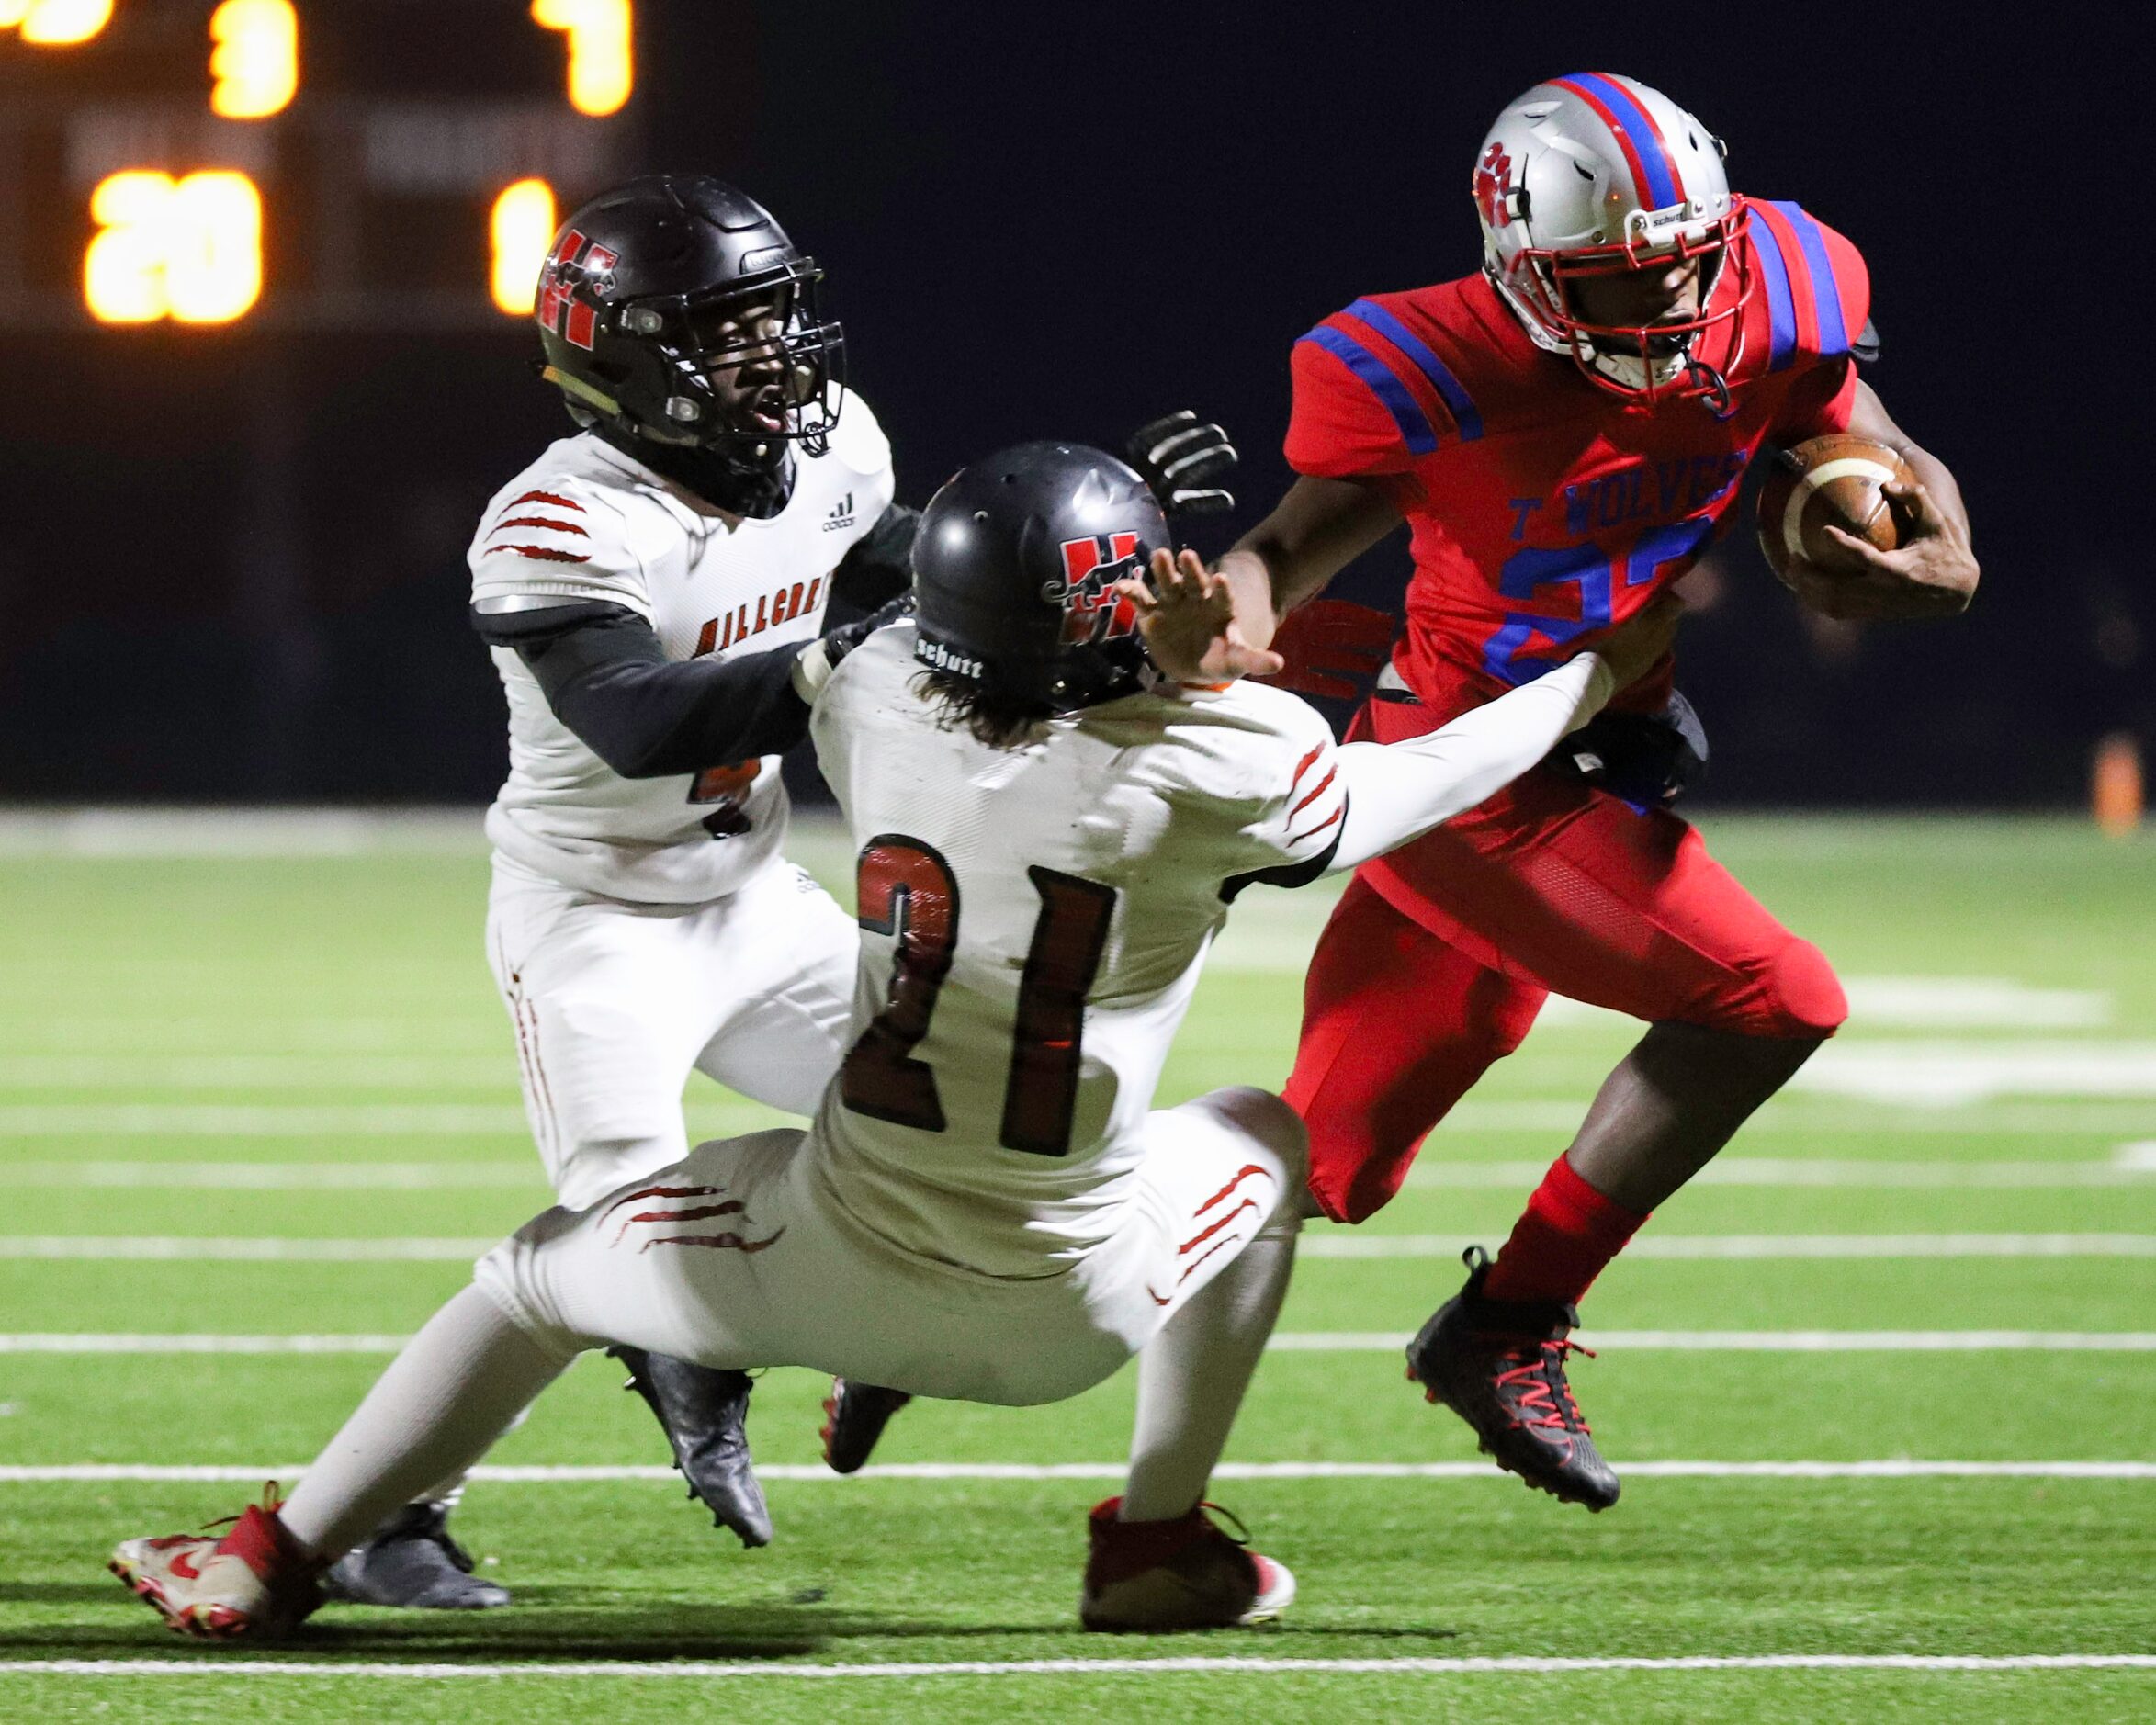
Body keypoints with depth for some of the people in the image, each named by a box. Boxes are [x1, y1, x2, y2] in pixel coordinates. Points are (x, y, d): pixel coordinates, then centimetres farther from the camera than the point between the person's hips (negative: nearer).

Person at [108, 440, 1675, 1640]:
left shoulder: (875, 707, -8)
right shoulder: (1205, 774, -17)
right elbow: (1396, 795, 3)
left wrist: (1170, 676, 7)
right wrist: (1597, 683, 17)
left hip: (826, 1267, 2)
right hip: (1058, 1311, -1)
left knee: (538, 1281, 26)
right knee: (1262, 1142, 29)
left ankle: (271, 1562, 21)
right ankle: (1161, 1549, 29)